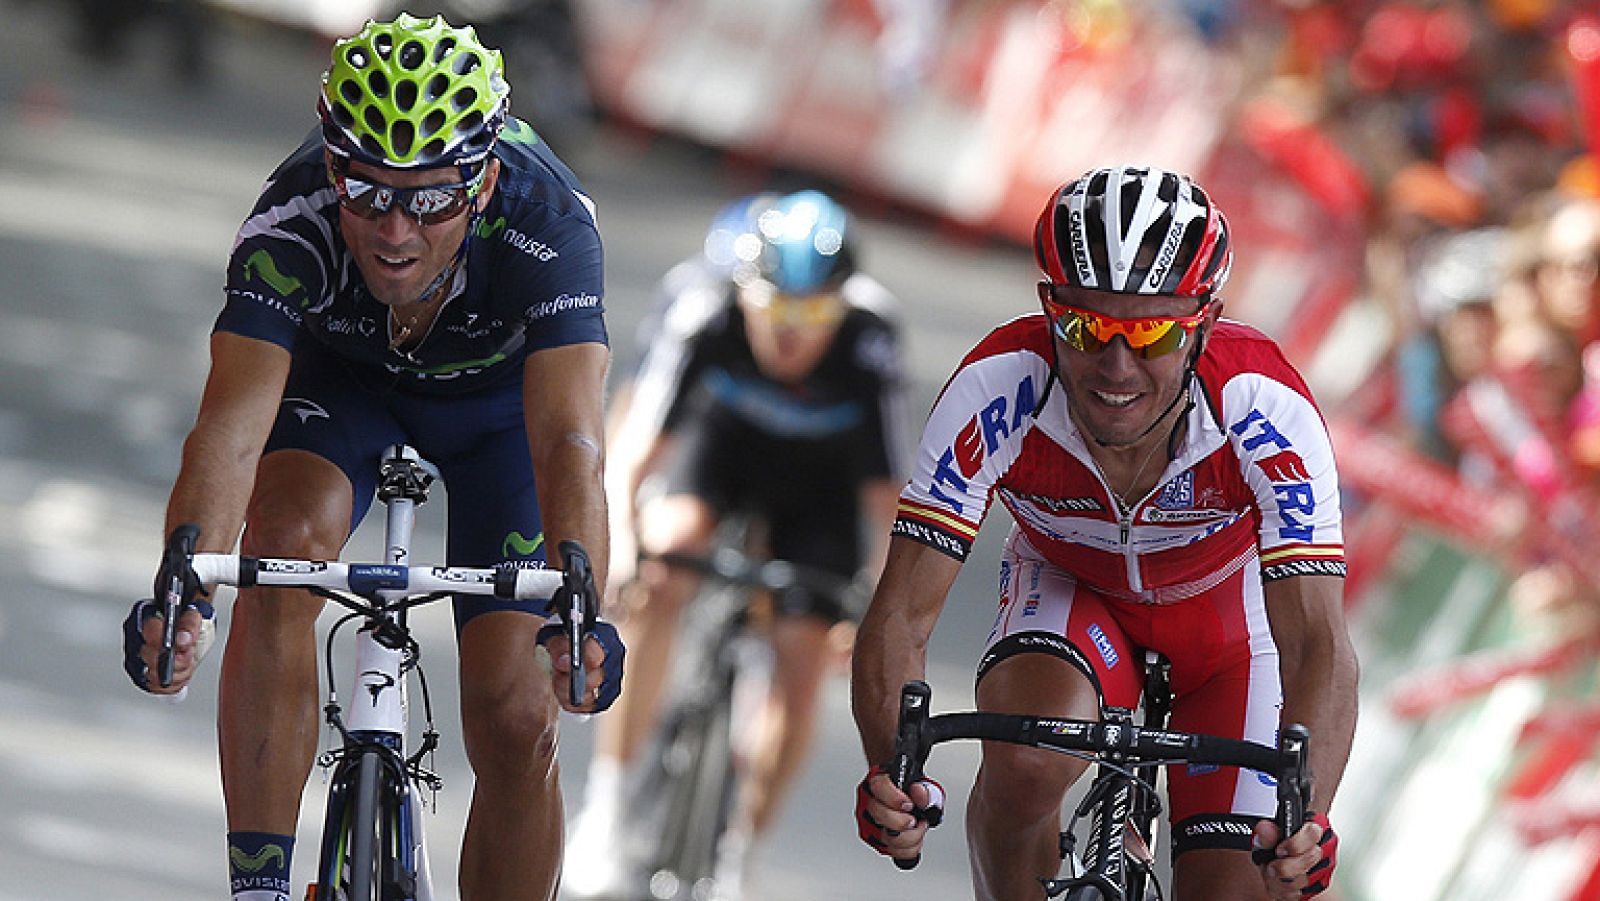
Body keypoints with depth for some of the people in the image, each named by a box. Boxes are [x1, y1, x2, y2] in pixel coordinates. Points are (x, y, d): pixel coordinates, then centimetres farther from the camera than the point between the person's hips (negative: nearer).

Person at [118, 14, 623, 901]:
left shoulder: (547, 222, -40)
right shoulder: (292, 223, -38)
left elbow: (568, 439, -51)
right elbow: (233, 421, -48)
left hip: (501, 392, 0)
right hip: (342, 377, 0)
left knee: (515, 720, -9)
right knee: (283, 545, -31)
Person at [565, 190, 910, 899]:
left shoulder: (867, 353, -35)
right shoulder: (704, 317, -35)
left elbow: (886, 497, -30)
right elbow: (636, 450, -37)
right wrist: (620, 541, -53)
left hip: (819, 477, 0)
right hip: (720, 438, 0)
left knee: (801, 672, -9)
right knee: (661, 579, -28)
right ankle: (603, 814, -18)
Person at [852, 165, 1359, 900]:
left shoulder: (1263, 408, -36)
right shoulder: (995, 391, -34)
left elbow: (1319, 647, -40)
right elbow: (901, 616, -33)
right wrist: (891, 775, -52)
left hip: (1229, 611, 1)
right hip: (1069, 590, 0)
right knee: (1026, 762, -33)